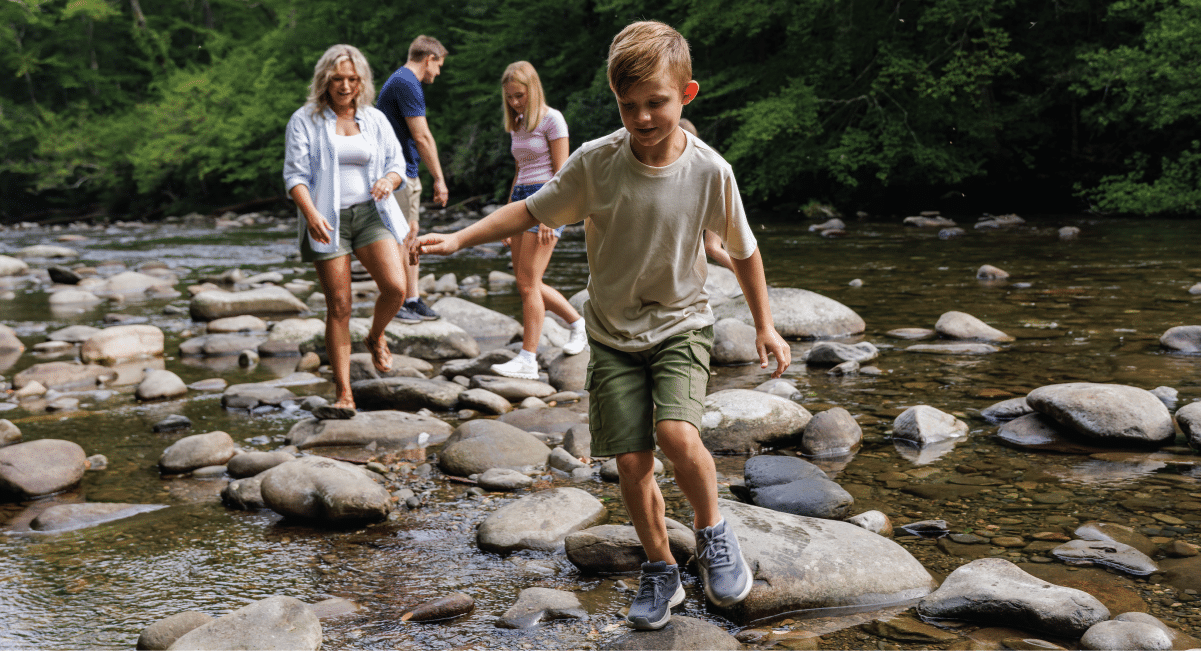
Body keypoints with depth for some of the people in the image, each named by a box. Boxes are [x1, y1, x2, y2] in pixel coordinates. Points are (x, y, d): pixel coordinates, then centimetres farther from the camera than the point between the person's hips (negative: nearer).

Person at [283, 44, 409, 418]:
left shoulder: (375, 120, 11)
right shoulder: (304, 121, 1)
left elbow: (396, 161, 16)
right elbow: (295, 174, -5)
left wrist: (389, 180, -9)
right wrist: (311, 214, -22)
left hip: (371, 213, 3)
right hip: (327, 221, -3)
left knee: (395, 287, -17)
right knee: (338, 307, -4)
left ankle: (376, 337, 19)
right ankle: (344, 396, 1)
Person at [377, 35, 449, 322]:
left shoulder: (403, 81, 17)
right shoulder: (406, 83, -16)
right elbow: (422, 137, -18)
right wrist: (439, 178, -14)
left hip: (406, 172, 10)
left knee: (410, 234, 11)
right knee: (401, 236, -6)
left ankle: (412, 299, 15)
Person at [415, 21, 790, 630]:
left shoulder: (709, 171, -14)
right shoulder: (595, 162, -14)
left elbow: (742, 248, 1)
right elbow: (531, 210, 0)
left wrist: (764, 325, 6)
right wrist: (460, 238, -7)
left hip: (680, 326, -1)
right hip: (613, 335, 2)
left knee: (678, 435, -25)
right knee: (631, 461, -2)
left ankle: (712, 531, 5)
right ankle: (660, 572, 21)